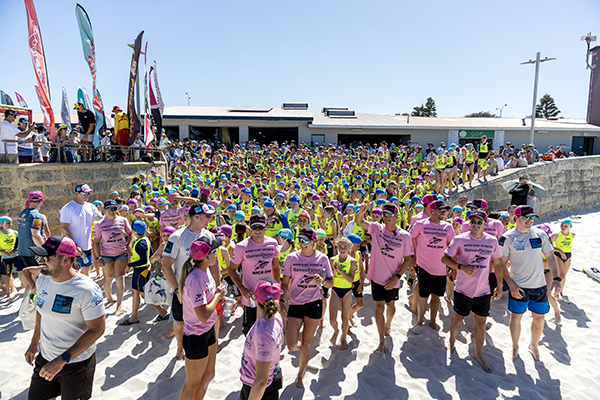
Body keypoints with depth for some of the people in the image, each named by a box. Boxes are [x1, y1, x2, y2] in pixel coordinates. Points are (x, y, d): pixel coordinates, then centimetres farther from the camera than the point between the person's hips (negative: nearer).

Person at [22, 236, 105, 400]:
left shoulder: (87, 290, -26)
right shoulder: (42, 278, -4)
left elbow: (97, 330, -23)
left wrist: (62, 360, -23)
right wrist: (34, 343, 15)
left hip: (76, 363, -6)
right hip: (44, 358, 6)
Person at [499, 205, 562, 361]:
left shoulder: (540, 234, 0)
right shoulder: (507, 238, -10)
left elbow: (550, 256, 7)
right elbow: (502, 263, -7)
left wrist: (556, 278, -3)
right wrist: (511, 284, -13)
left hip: (540, 286, 3)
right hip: (518, 287, -3)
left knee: (539, 317, 14)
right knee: (516, 317, 8)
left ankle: (534, 345, 38)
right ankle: (515, 346, 31)